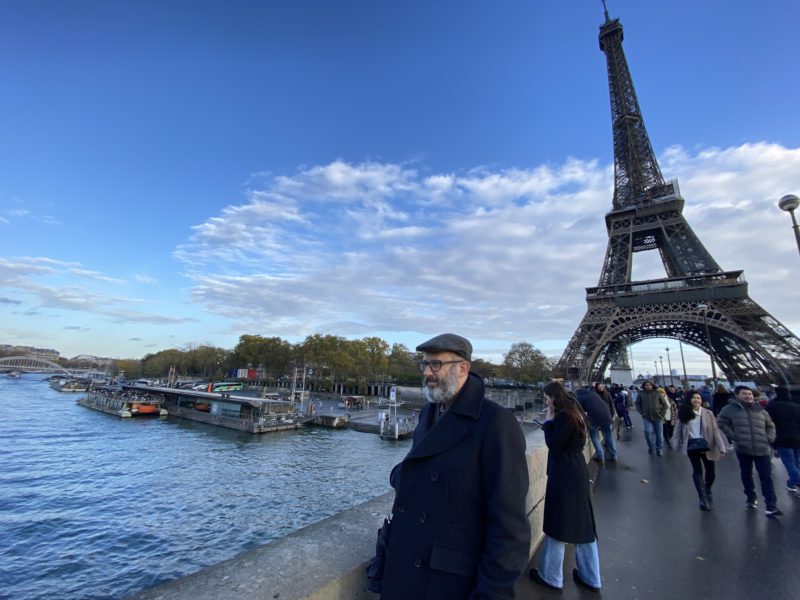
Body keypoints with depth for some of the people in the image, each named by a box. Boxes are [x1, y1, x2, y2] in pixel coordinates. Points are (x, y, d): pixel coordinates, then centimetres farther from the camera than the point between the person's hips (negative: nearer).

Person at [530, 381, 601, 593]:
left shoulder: (564, 416, -22)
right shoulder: (573, 412, 8)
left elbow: (553, 445, -18)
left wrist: (548, 422, -12)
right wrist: (552, 423, 3)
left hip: (565, 476, -9)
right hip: (576, 472, 10)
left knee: (558, 525, 5)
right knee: (581, 524, 19)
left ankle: (550, 576, 21)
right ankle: (589, 577, 32)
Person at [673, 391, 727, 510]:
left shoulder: (708, 413, -4)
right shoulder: (684, 413, -3)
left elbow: (715, 430, -5)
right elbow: (678, 429, 3)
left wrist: (721, 448, -11)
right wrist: (678, 445, 2)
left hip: (706, 445, 1)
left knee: (711, 471, 11)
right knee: (697, 471, 2)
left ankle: (707, 490, 41)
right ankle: (703, 498, 13)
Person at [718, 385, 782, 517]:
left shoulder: (760, 410, 9)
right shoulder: (730, 409, -3)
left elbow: (770, 425, 21)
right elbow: (721, 423, 1)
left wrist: (770, 438, 6)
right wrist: (733, 435, -8)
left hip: (762, 449, 2)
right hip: (743, 449, -2)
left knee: (766, 477, 0)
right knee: (746, 475, 14)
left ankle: (771, 506, 6)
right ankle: (751, 498, 32)